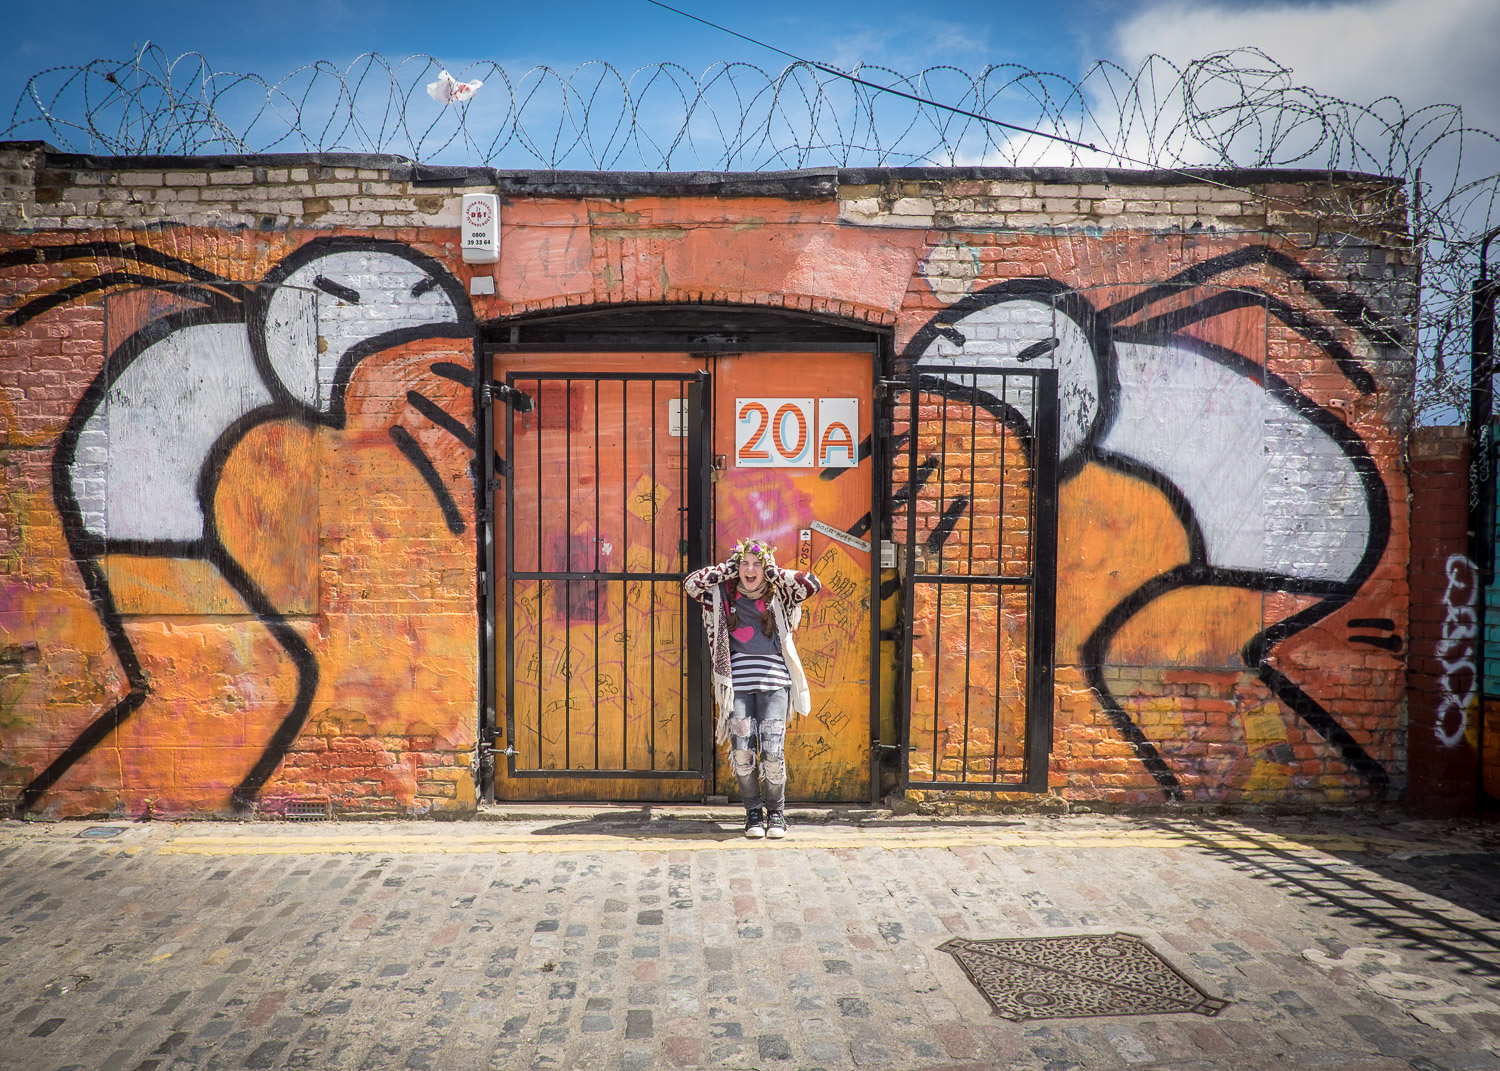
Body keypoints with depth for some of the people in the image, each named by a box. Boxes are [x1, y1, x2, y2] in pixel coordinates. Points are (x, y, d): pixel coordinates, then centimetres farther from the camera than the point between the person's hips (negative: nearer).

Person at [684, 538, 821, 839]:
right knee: (742, 752, -4)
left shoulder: (778, 595, 11)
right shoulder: (723, 594, 11)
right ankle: (753, 811, 15)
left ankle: (776, 811, 13)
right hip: (737, 680, 1)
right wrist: (727, 568, 3)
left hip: (773, 680, 0)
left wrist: (773, 571, 3)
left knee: (772, 752, -8)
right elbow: (691, 583, -2)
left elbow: (812, 584, -2)